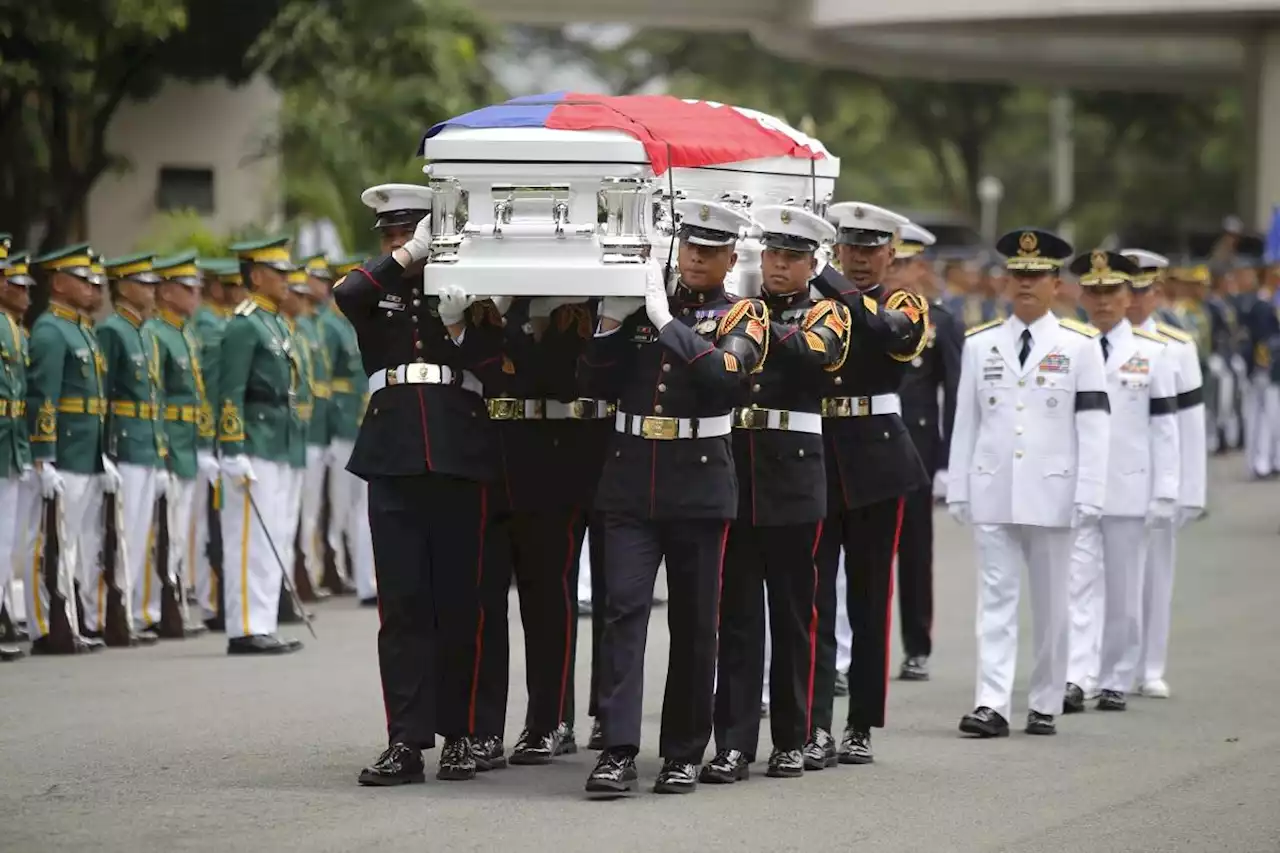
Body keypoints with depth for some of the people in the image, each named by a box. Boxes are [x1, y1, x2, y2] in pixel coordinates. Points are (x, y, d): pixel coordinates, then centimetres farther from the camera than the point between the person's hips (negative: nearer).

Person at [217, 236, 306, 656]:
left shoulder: (275, 323, 17)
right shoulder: (244, 326, -12)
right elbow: (230, 394, -17)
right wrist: (234, 452, -22)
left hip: (277, 448, 9)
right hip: (254, 447, -9)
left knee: (272, 539, 10)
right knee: (251, 539, -8)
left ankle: (263, 625, 14)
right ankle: (245, 629, -7)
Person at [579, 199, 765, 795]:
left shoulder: (741, 316, 3)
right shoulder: (641, 304, 11)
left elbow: (721, 373, -18)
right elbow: (594, 384, 6)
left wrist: (665, 318, -17)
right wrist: (612, 317, -5)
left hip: (699, 485, -2)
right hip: (630, 482, 2)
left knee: (693, 623, 5)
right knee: (624, 607, -10)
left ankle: (683, 754, 14)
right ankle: (618, 751, -14)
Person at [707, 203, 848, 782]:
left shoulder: (826, 316, 3)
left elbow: (813, 356, -19)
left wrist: (759, 326, -32)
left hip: (793, 479, -2)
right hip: (734, 472, 2)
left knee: (792, 613, 6)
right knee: (737, 614, 0)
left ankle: (791, 740, 15)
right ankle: (734, 743, -1)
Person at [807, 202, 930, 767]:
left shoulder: (906, 308, 5)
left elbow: (892, 332, -20)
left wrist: (837, 289, -28)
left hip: (876, 464, 0)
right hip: (814, 460, 1)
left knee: (870, 596, 6)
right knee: (814, 594, -6)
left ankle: (862, 728, 14)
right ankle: (816, 728, -9)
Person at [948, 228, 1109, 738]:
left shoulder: (1079, 345, 1)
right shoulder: (980, 344, 7)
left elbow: (1093, 424, -2)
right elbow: (965, 421, 9)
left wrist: (1089, 496, -8)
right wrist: (958, 490, 5)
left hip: (1051, 494, -1)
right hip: (993, 494, 1)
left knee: (1050, 604, 7)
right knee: (995, 600, -3)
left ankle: (1045, 705, 15)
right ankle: (992, 704, -8)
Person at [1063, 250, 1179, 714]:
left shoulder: (1151, 353, 3)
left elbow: (1164, 426, 2)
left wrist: (1166, 493, -4)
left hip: (1128, 488, 0)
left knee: (1123, 589, 6)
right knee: (1079, 581, -8)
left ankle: (1116, 681, 14)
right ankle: (1076, 678, -14)